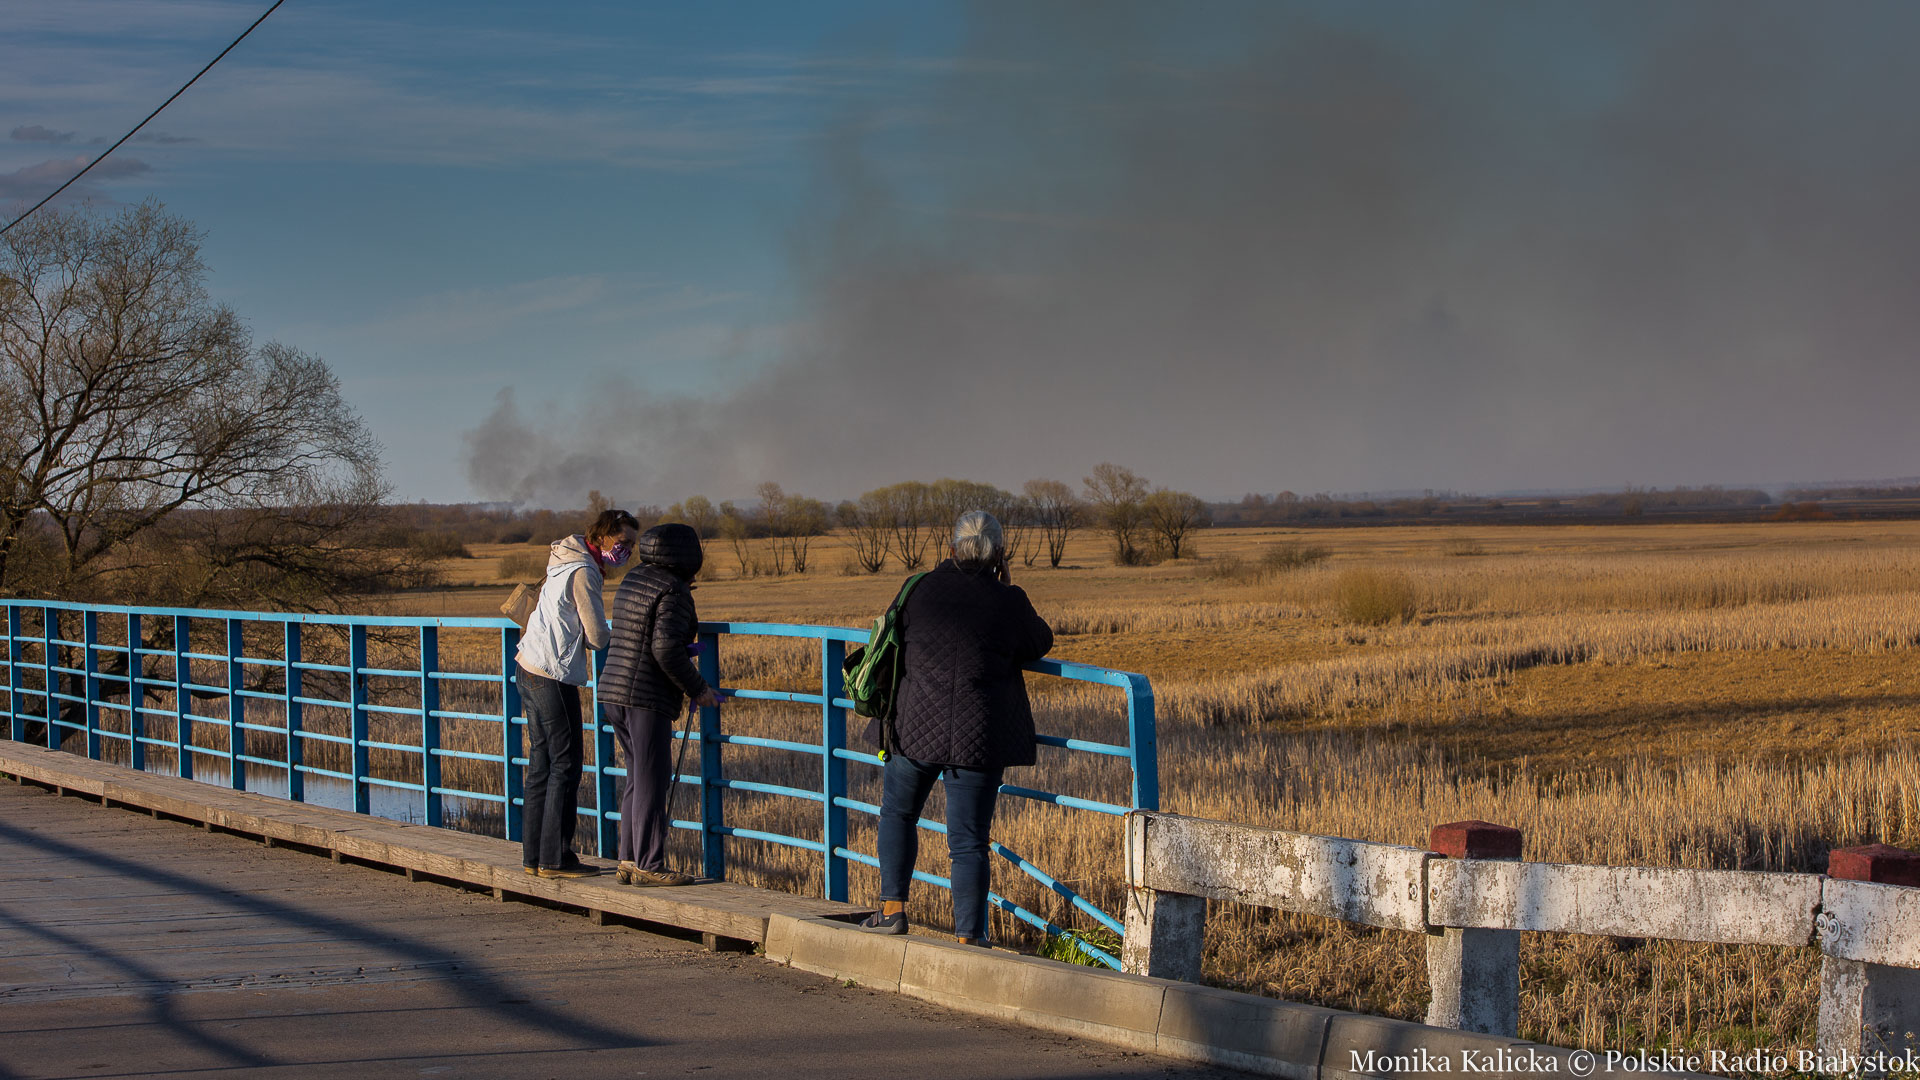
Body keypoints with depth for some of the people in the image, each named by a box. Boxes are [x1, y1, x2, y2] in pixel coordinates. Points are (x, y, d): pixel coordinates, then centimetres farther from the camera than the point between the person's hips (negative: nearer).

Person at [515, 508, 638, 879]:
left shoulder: (566, 564, 16)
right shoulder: (582, 573, -15)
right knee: (565, 765, -5)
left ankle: (534, 855, 14)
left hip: (528, 668, 10)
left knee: (542, 763, 12)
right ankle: (554, 858, -5)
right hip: (553, 675, -10)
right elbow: (597, 637, -14)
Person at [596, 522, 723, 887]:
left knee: (639, 779, 15)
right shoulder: (673, 592, -13)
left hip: (614, 692, 9)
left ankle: (629, 860, 16)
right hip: (647, 698, -9)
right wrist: (697, 688, -11)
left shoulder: (632, 582, 14)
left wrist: (683, 649, 29)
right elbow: (666, 648, -23)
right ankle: (649, 866, -3)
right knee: (652, 782, -4)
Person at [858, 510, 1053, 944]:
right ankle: (968, 937, 3)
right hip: (980, 738, -1)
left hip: (918, 726, 1)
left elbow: (898, 636, 14)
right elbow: (1040, 644, 10)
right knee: (969, 840, 4)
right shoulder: (1007, 601, -7)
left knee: (898, 812, 24)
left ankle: (892, 908, 22)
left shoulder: (921, 588, -1)